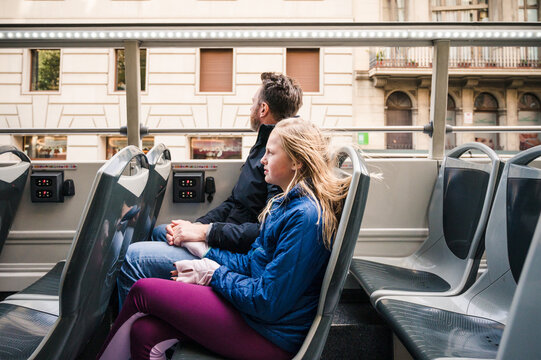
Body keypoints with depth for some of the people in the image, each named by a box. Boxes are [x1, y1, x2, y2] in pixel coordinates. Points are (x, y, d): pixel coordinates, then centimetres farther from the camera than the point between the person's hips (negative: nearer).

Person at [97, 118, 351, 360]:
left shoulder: (305, 216, -22)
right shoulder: (287, 203, 10)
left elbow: (268, 302, -21)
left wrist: (216, 274, -9)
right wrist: (205, 261, 4)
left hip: (273, 339, -8)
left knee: (143, 291, -6)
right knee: (144, 332, -5)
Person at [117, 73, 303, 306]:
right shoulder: (263, 147, 11)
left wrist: (205, 232, -23)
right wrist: (196, 225, 1)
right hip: (226, 239, 11)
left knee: (134, 257, -13)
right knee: (159, 232, 27)